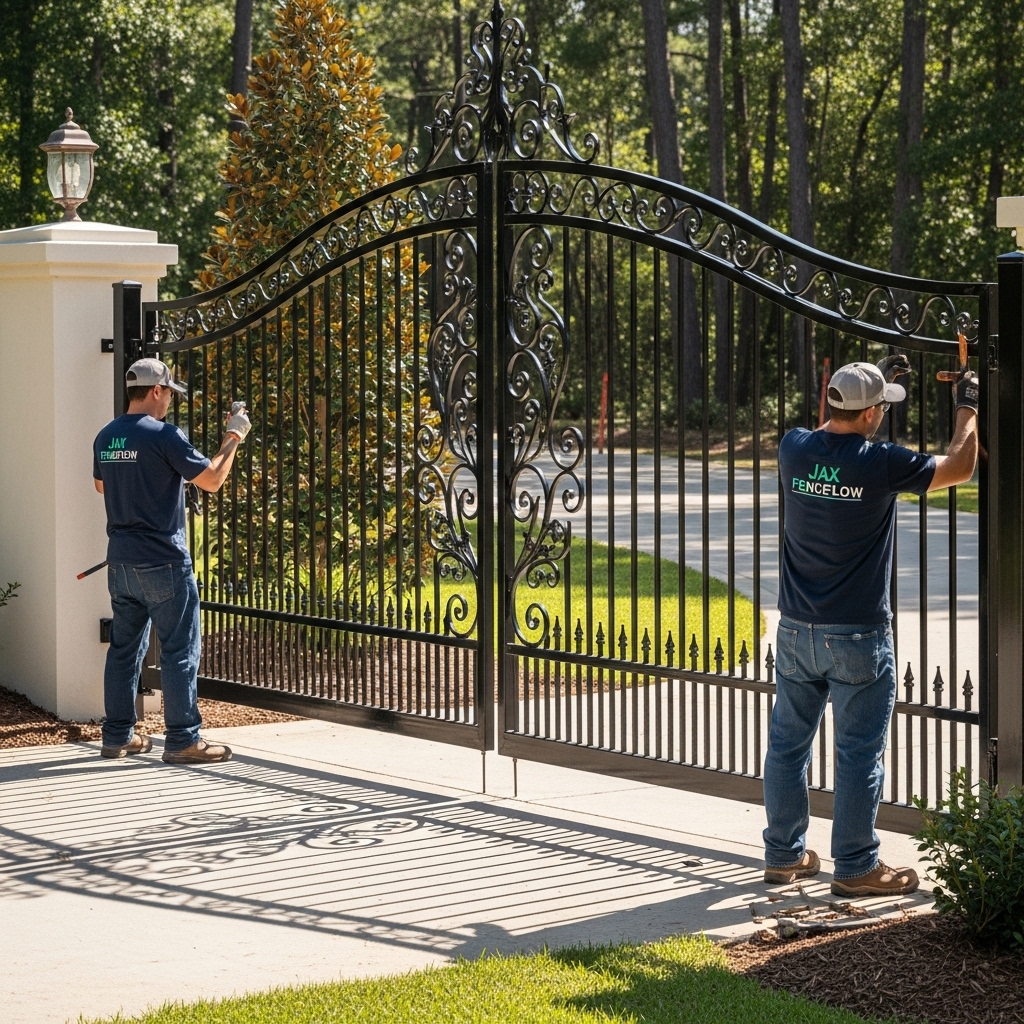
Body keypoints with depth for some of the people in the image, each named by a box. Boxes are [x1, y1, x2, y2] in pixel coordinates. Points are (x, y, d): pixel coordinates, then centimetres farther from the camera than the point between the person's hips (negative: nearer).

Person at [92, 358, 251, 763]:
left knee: (124, 647, 14)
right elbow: (211, 479, -13)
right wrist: (233, 437, -1)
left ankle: (118, 736, 18)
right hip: (162, 561, -7)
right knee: (180, 650, -2)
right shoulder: (164, 436, -14)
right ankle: (183, 740, -2)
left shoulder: (105, 438, 9)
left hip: (120, 559, 8)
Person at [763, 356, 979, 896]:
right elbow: (959, 467, -2)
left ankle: (784, 854, 24)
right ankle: (855, 866, 9)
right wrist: (967, 409, 14)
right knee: (859, 753, 3)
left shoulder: (795, 450, -2)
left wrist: (876, 378, 29)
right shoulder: (879, 464, -16)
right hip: (858, 638, -5)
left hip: (796, 630, 5)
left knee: (788, 743, 14)